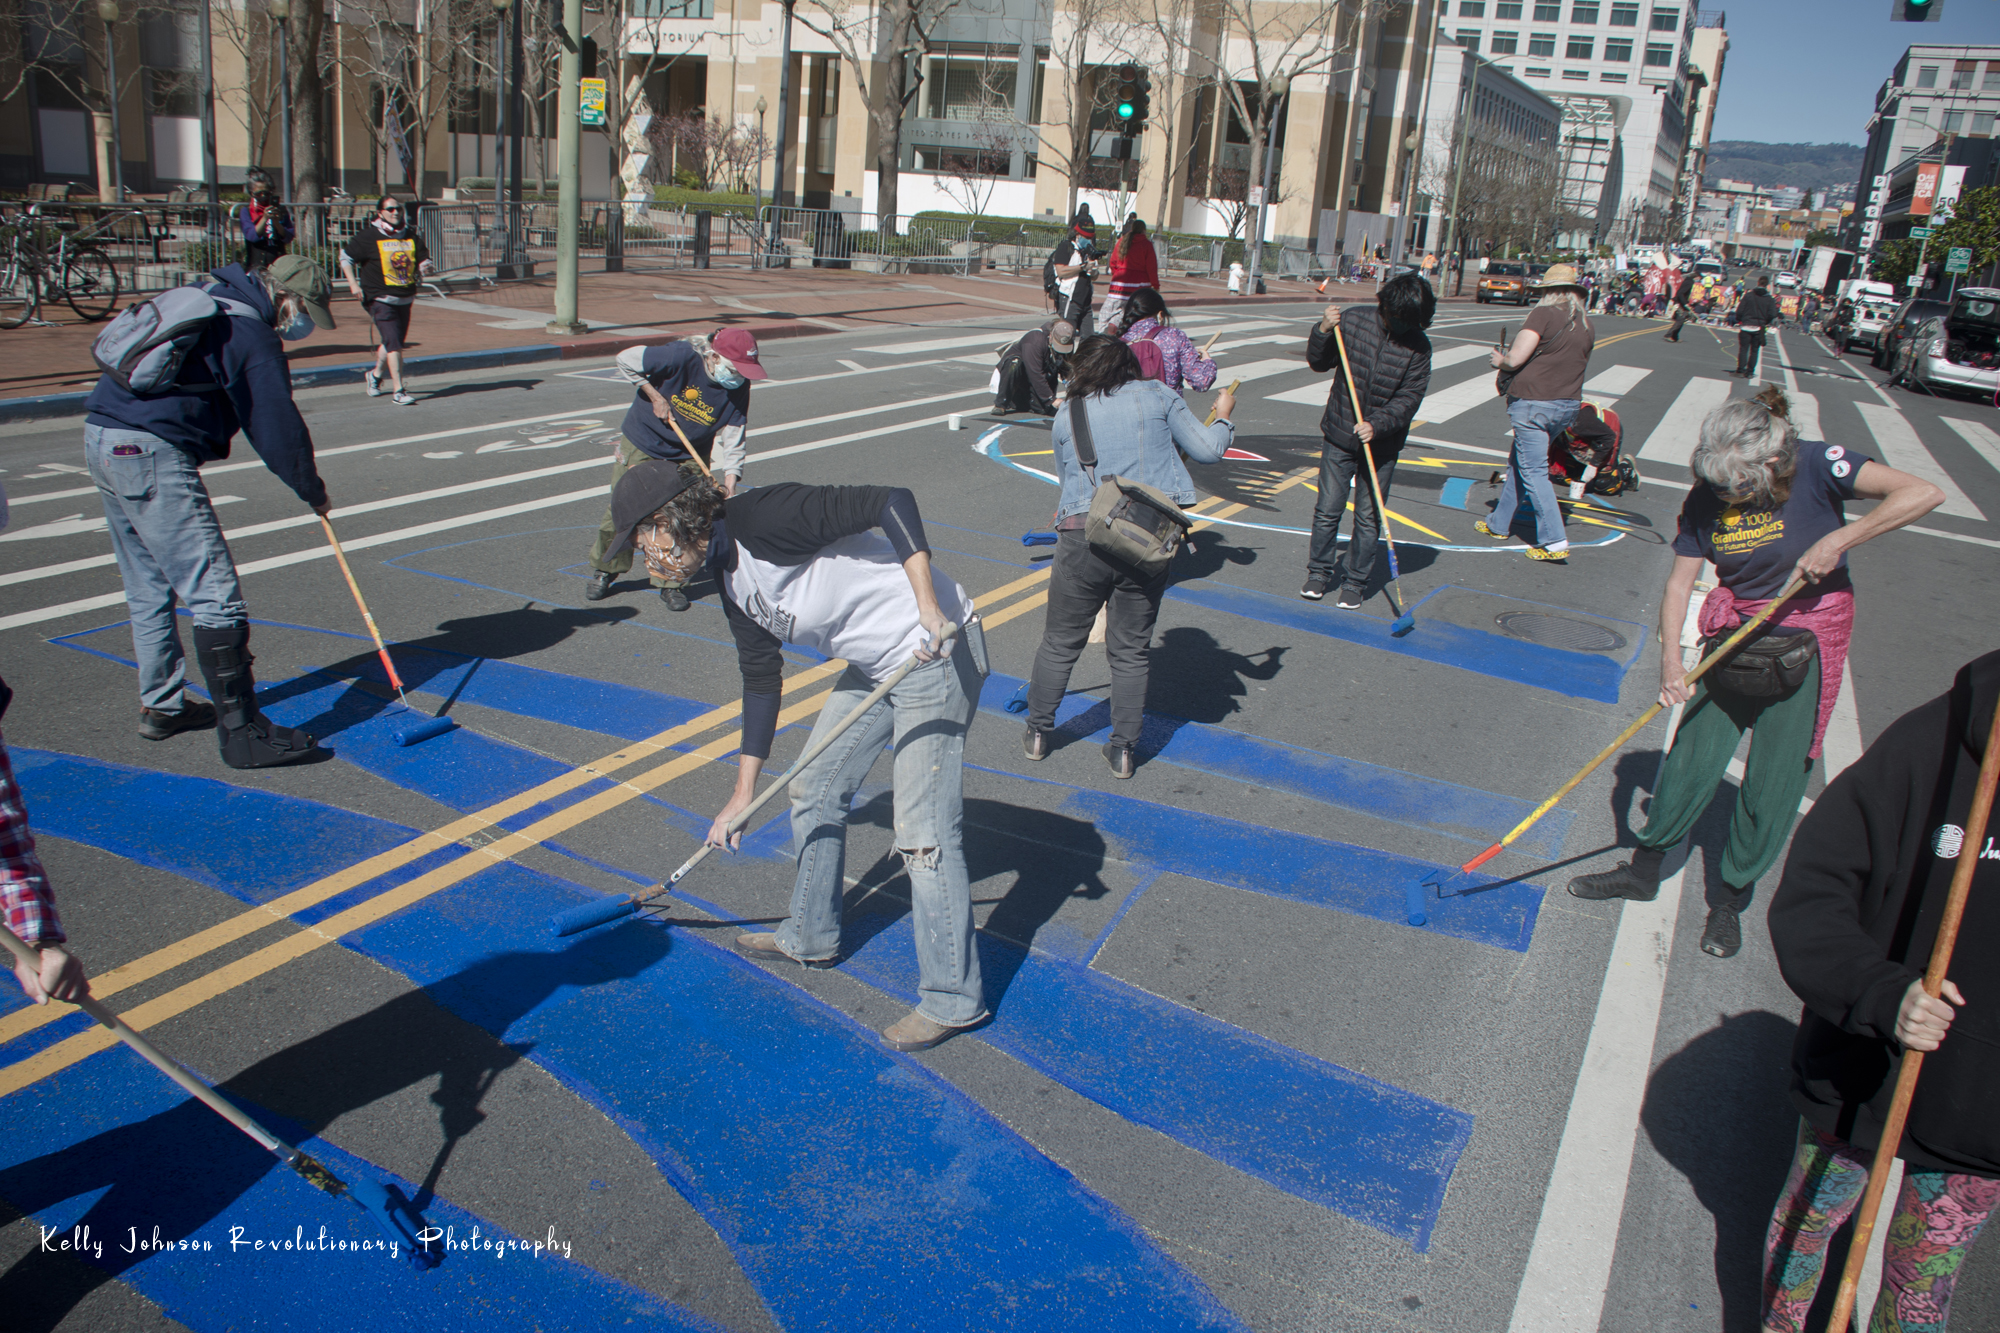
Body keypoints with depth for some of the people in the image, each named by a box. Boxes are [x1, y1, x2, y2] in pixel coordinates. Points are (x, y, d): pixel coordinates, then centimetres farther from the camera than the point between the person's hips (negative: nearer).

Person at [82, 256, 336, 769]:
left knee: (149, 590, 19)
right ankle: (241, 732, -11)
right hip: (153, 456, -11)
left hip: (102, 439, 11)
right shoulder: (250, 332, -9)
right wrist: (312, 490, 5)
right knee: (215, 595, -10)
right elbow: (276, 424, -8)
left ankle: (162, 706, 29)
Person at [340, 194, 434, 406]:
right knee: (393, 342, -15)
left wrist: (425, 266, -8)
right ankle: (398, 391, -14)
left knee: (395, 341, 15)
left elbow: (423, 258, 16)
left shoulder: (411, 236, 7)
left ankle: (374, 374, 41)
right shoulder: (368, 236, -5)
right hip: (380, 299, -6)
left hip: (405, 299, 6)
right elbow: (346, 256, 3)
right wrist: (353, 284, -6)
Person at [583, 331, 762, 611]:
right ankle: (605, 570, 27)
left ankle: (672, 582, 15)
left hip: (689, 457, 2)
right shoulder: (682, 357, -29)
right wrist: (655, 397, -18)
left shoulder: (738, 390, -18)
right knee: (621, 509, 4)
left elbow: (731, 444, -17)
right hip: (641, 445, -2)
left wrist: (729, 489, -28)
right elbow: (626, 360, -19)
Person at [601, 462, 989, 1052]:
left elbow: (891, 502, -27)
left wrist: (928, 606, -33)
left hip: (936, 654, -10)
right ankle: (811, 935, 40)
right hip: (874, 665, 10)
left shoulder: (763, 517, -21)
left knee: (923, 831, -9)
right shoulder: (731, 581, 9)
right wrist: (743, 792, 17)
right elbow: (761, 679, 16)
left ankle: (953, 998, 6)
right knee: (814, 790, 20)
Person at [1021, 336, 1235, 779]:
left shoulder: (1066, 417, 13)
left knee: (1060, 643, 14)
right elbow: (1207, 450, 7)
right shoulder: (1157, 395, 7)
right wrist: (1223, 415, 26)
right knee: (1130, 650, 10)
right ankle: (1123, 750, 17)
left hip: (1084, 534, 1)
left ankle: (1038, 734, 26)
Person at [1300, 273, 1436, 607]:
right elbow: (1319, 363, 3)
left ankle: (1356, 582, 18)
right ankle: (1320, 571, 24)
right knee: (1327, 510, 7)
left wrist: (1377, 425, -24)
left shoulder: (1418, 347, -8)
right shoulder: (1353, 320, -6)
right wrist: (1323, 332, -15)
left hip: (1382, 444, -1)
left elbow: (1408, 399, -10)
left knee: (1368, 518, 5)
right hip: (1339, 434, 1)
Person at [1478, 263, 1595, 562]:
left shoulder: (1544, 314, -13)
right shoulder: (1586, 323, 9)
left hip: (1533, 402, -7)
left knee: (1533, 471, -4)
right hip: (1569, 403, 8)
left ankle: (1555, 542, -8)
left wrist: (1500, 360, 4)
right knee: (1520, 462, 21)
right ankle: (1500, 523, 32)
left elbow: (1516, 359, -18)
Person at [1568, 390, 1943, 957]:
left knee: (1774, 776, 1)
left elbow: (1924, 493, -25)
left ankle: (1732, 899, 17)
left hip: (1808, 633, -3)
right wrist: (1671, 661, -20)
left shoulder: (1817, 465, -18)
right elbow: (1679, 583, -8)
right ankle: (1643, 870, 22)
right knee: (1693, 751, 5)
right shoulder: (1707, 499, -9)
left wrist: (1838, 540, -28)